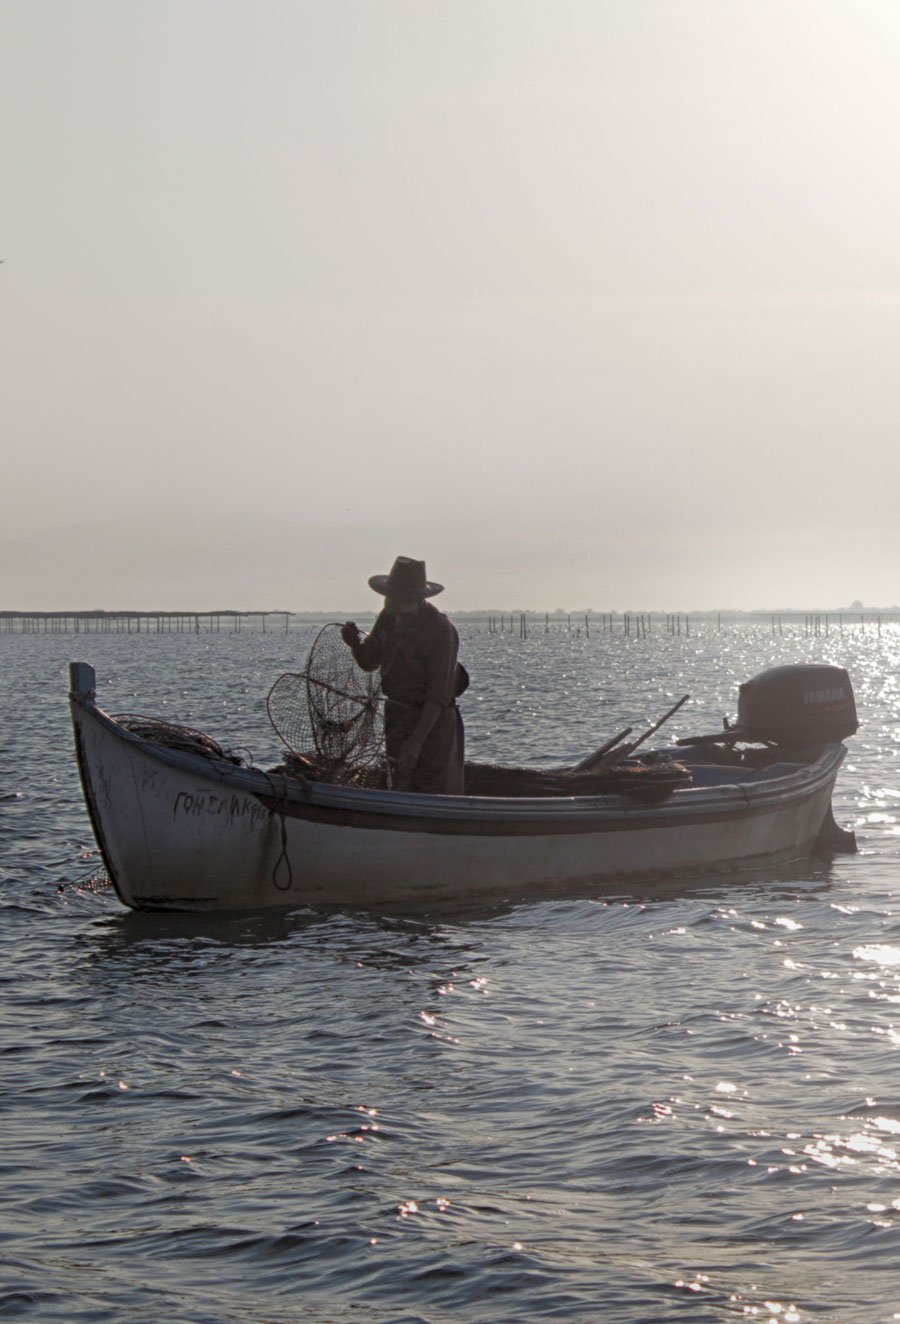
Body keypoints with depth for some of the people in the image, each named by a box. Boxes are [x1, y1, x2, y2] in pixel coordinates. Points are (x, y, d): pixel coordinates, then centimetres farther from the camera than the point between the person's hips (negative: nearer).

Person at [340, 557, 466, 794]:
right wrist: (355, 643, -11)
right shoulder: (388, 618, 2)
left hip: (431, 721, -7)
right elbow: (368, 662, 13)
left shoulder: (440, 630, -21)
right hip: (396, 719, 7)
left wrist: (417, 741, -28)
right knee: (401, 791, 11)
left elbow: (439, 694, -23)